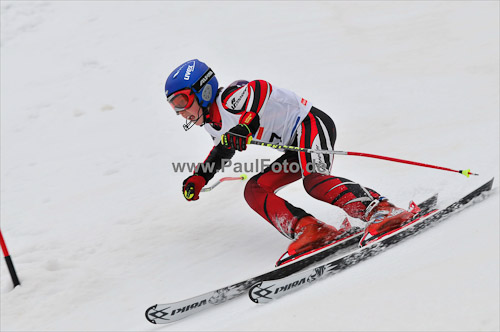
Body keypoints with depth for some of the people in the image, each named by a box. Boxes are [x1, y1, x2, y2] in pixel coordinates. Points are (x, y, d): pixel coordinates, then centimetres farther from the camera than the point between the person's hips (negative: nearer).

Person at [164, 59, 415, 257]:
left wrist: (243, 126, -47)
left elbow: (261, 88, -36)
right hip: (297, 145, 10)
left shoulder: (229, 100, -18)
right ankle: (308, 231, -20)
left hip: (311, 123, -10)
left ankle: (381, 211, -38)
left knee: (314, 180, -33)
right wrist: (198, 178, 20)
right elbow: (224, 147, 31)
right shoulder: (213, 123, 12)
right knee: (254, 190, -4)